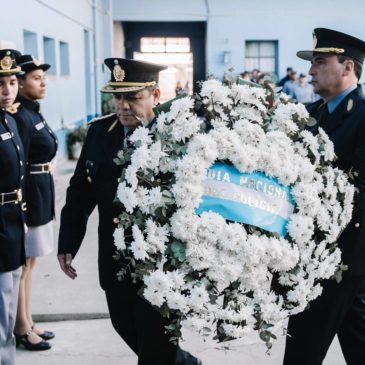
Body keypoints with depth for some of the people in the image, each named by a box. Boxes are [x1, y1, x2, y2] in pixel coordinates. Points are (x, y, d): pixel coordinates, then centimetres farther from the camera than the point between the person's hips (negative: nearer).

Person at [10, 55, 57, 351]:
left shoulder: (34, 112, 10)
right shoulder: (20, 117, -18)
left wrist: (44, 197, 17)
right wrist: (23, 208, -21)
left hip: (41, 192, 10)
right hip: (30, 194, -10)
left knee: (29, 261, 17)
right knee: (23, 263, 3)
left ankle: (28, 323, 29)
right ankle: (22, 328, 17)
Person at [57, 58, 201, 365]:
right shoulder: (100, 131, 1)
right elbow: (80, 190, 7)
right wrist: (68, 242, 6)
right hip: (114, 257, 6)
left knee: (154, 340, 8)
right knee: (125, 327, 22)